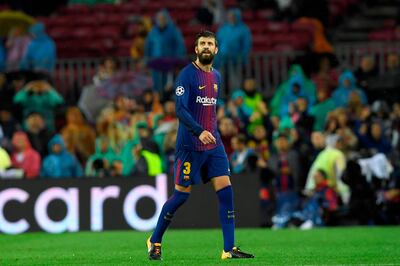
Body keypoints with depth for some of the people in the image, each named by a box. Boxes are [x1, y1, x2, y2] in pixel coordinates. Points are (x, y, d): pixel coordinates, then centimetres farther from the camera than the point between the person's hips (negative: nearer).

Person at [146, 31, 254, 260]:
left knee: (226, 191, -4)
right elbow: (180, 110, -18)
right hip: (190, 145, -6)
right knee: (181, 195, -2)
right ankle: (155, 241, 16)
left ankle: (229, 249, -3)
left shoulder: (216, 77, 13)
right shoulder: (187, 75, -9)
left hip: (213, 144, 6)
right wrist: (200, 132, -30)